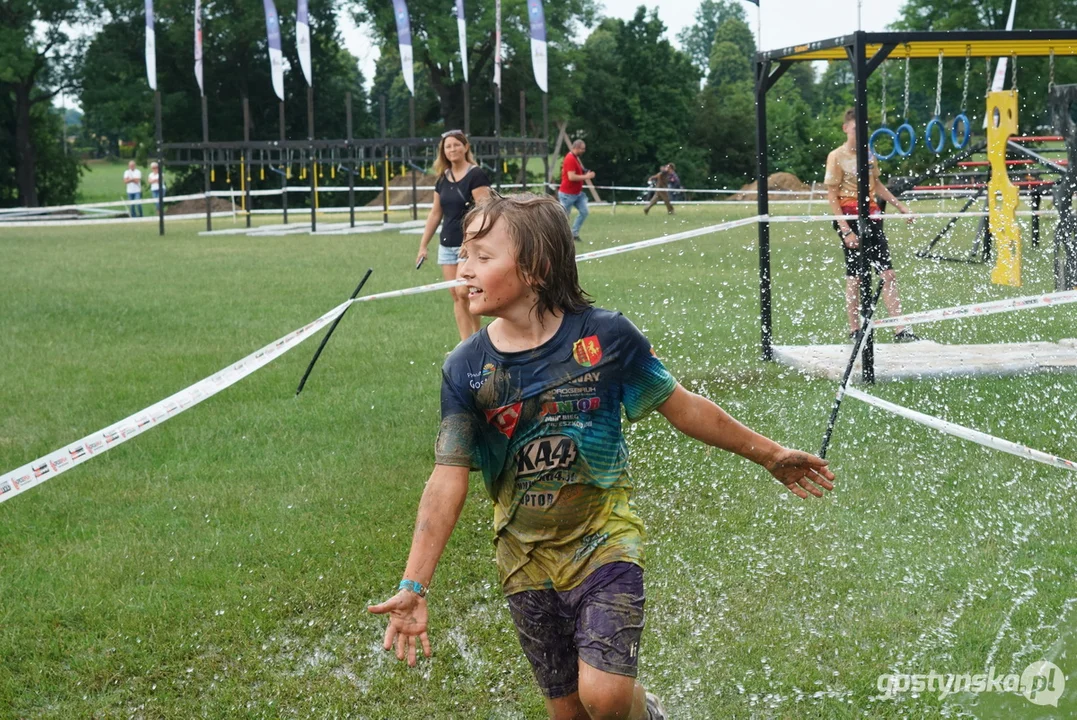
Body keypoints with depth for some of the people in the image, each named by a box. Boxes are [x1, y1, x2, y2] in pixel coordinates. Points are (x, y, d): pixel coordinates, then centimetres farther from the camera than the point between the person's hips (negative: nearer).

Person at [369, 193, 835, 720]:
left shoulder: (605, 336, -13)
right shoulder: (466, 368, -8)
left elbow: (680, 407, 1)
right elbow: (448, 481, -12)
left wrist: (769, 455, 8)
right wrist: (413, 586, -21)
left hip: (602, 538, -3)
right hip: (526, 555, 3)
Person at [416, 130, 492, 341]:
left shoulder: (476, 175, -9)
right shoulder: (443, 179, 11)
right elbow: (435, 214, 17)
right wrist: (423, 246, 16)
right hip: (447, 245, 7)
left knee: (464, 293, -13)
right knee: (456, 297, 4)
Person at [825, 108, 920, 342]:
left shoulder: (869, 154, 11)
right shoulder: (837, 156, -7)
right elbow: (832, 196, -9)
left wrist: (899, 205, 18)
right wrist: (845, 230, -16)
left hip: (871, 216, 6)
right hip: (850, 217, -6)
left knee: (888, 274, -1)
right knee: (854, 276, 0)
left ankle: (900, 330, -3)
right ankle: (854, 330, 10)